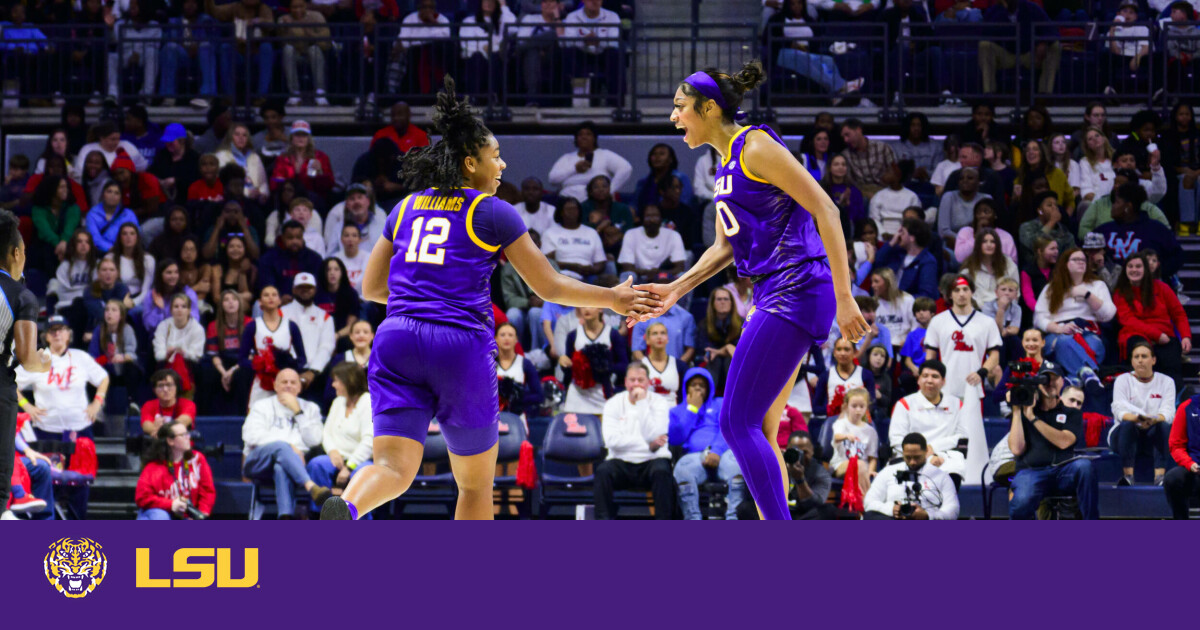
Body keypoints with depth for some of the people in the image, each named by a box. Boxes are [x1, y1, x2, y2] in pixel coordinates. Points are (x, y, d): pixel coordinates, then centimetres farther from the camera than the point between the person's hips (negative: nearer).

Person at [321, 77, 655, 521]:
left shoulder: (406, 208, 17)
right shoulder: (492, 213, 4)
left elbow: (371, 288, 21)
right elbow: (549, 287, 7)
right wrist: (612, 299, 19)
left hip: (397, 338, 3)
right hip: (460, 344, -3)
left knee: (394, 466, -11)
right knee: (476, 483, 13)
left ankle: (345, 508, -44)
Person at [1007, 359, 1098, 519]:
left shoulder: (1071, 414, 17)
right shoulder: (1024, 411, 17)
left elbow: (1064, 442, -4)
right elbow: (1017, 449, 2)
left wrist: (1033, 418, -5)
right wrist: (1016, 411, 2)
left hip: (1063, 471, 1)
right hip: (1031, 471, -1)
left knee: (1084, 466, -35)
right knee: (1021, 505, -37)